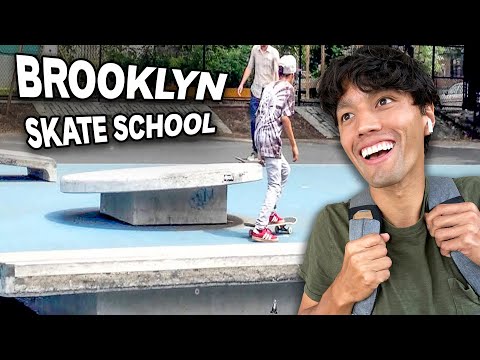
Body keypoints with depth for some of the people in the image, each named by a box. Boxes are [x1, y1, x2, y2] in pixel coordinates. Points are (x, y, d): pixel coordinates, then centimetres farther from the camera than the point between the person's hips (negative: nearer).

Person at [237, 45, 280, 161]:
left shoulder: (274, 53, -9)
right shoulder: (254, 49, 5)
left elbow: (277, 73, -15)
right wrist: (242, 84, 9)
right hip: (256, 90, 4)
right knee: (254, 121, 5)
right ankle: (255, 151, 16)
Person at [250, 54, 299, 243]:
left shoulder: (269, 87, 20)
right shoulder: (288, 88, -2)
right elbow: (284, 117, -11)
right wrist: (294, 145, -6)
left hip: (259, 135, 8)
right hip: (271, 137, -8)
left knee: (284, 170, 27)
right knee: (275, 184, -7)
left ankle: (270, 212, 30)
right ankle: (260, 229, -14)